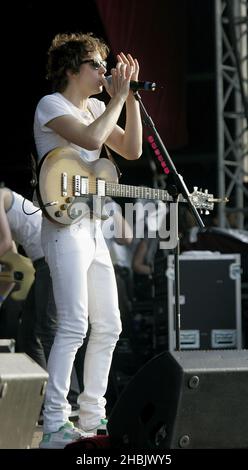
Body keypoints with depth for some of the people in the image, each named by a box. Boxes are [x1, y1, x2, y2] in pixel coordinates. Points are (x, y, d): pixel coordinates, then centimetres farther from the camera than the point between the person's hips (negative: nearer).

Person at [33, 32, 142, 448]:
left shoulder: (96, 107, 16)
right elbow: (92, 138, -24)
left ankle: (91, 417, 17)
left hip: (94, 227, 9)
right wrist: (118, 98, -12)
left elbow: (131, 149, 13)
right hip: (65, 226, -9)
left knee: (108, 326, 9)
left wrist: (131, 98, 6)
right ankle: (55, 427, -14)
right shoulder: (51, 105, -7)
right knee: (74, 326, -16)